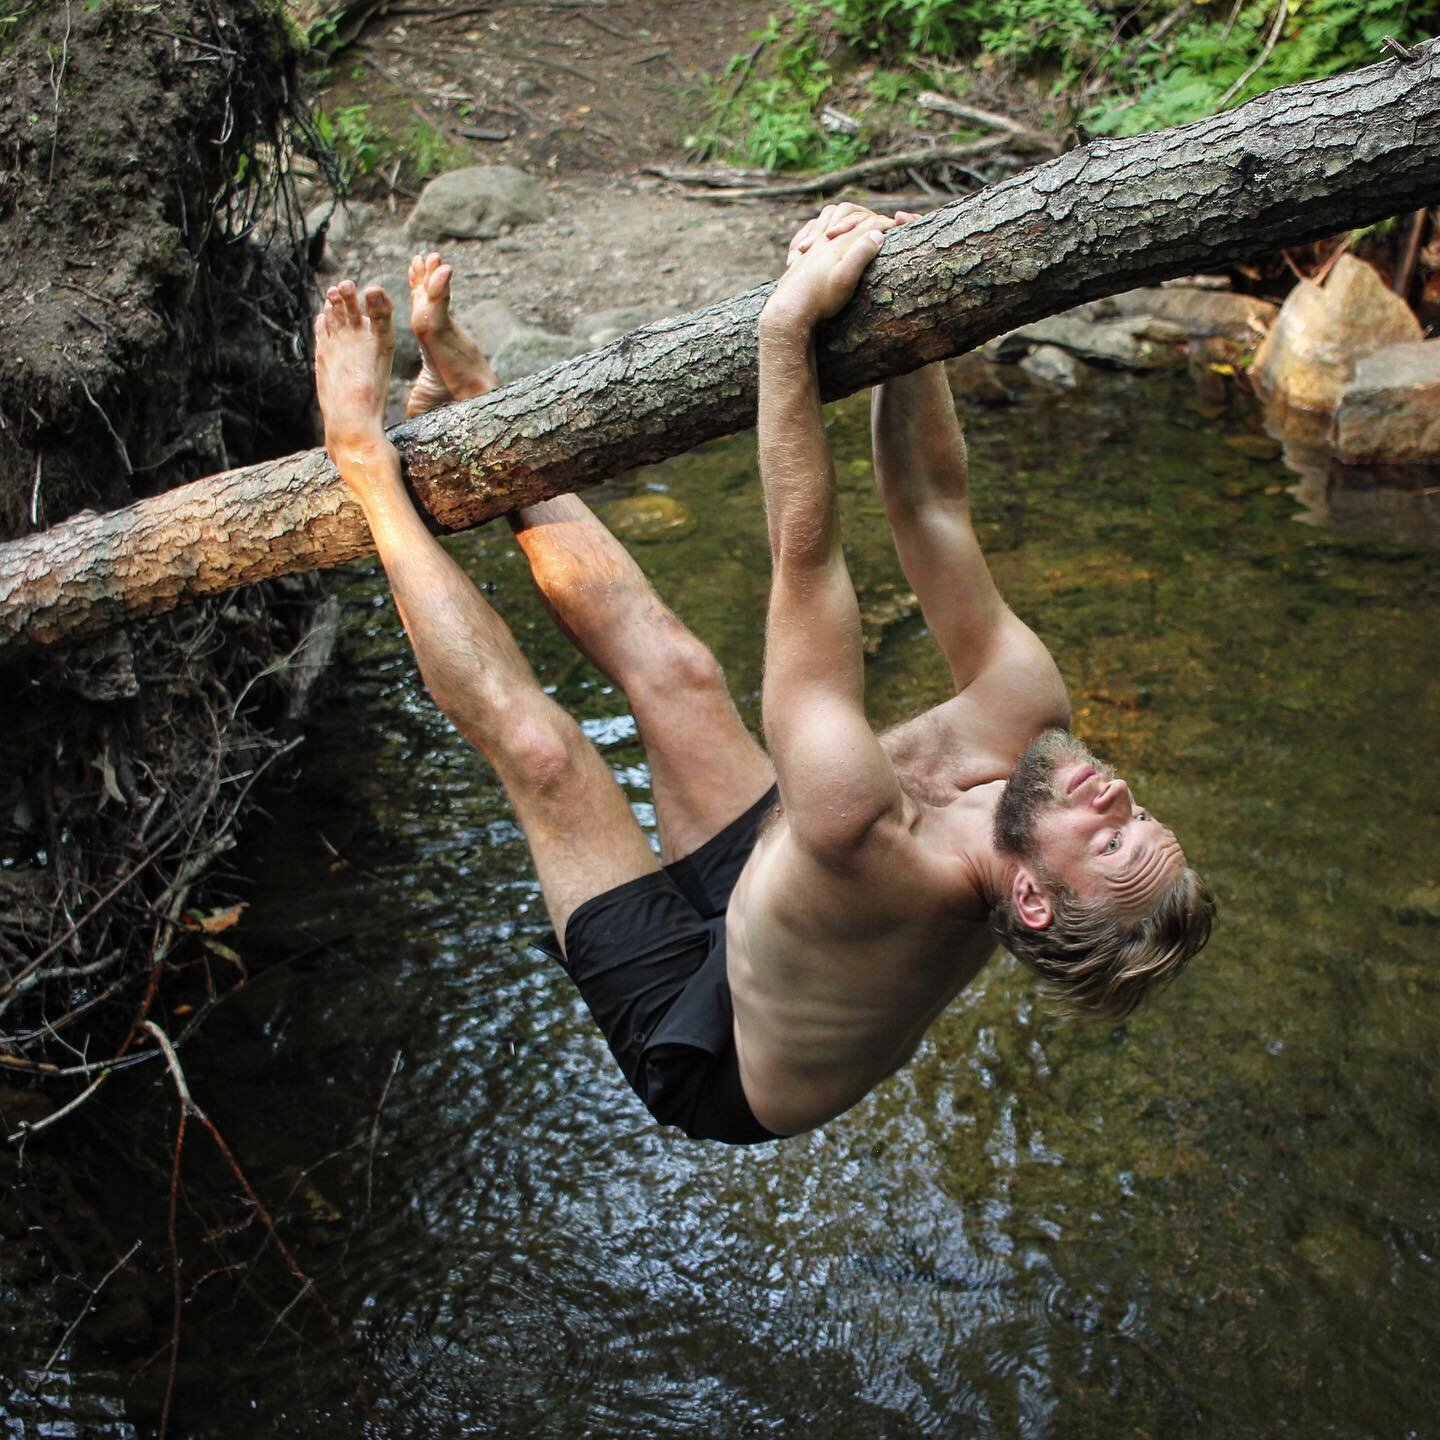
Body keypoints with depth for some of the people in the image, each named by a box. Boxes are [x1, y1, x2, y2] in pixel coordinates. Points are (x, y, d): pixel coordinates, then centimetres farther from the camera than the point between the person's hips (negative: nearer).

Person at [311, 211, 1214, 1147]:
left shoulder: (874, 849, -48)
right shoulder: (1025, 718, -28)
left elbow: (805, 558, -48)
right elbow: (934, 505, -24)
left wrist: (791, 319, -46)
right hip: (765, 910, 6)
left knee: (536, 743, -13)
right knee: (673, 668, -1)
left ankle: (369, 456, 4)